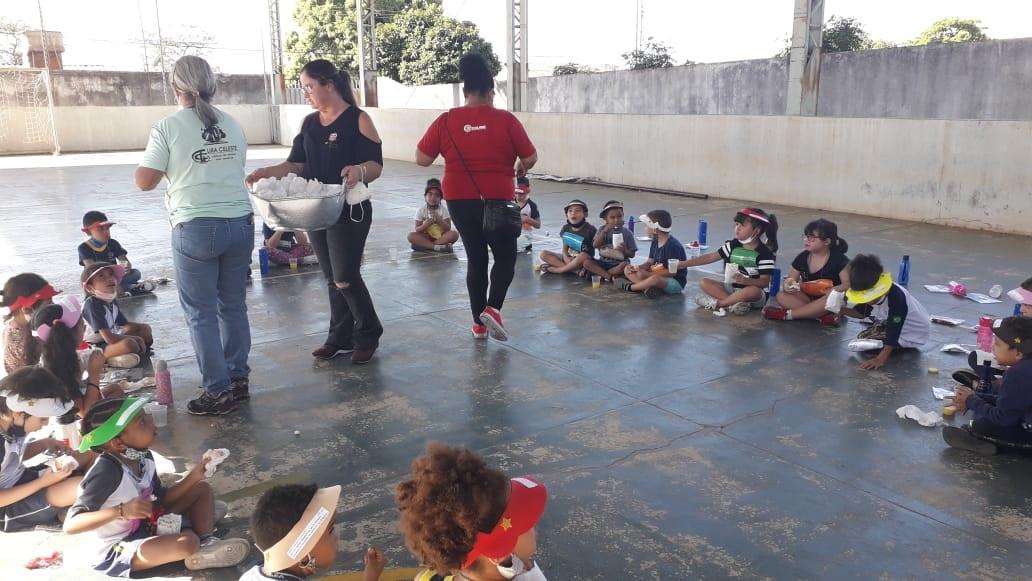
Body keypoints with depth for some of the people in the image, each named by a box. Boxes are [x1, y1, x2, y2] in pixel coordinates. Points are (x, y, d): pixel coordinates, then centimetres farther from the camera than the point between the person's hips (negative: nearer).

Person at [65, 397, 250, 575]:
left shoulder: (143, 458, -4)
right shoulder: (106, 471, -30)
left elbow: (161, 499, 5)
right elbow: (70, 524, -32)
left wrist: (192, 477, -8)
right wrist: (121, 511, -43)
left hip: (143, 525, 9)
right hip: (114, 551, -9)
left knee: (202, 489, 7)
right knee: (187, 542, -33)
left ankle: (206, 543, -7)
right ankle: (201, 554, 0)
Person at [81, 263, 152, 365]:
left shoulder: (112, 301, 4)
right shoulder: (92, 304, -23)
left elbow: (125, 325, 16)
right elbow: (109, 338, -28)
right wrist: (134, 338, -17)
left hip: (111, 340, 10)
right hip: (95, 348, -9)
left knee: (146, 329, 12)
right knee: (129, 344, -35)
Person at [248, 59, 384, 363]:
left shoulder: (358, 119, -8)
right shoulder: (309, 123, 11)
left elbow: (376, 164, -13)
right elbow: (297, 164, 11)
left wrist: (359, 170, -35)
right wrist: (267, 172, -7)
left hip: (349, 212, -6)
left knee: (345, 278, -6)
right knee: (331, 278, 11)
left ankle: (368, 335, 14)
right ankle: (340, 337, 23)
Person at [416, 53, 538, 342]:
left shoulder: (446, 120, -3)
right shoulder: (506, 120, -8)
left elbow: (422, 158, 1)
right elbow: (530, 158, -4)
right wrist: (520, 168, 18)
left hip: (459, 200, 3)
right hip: (496, 201, -3)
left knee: (475, 258, 16)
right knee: (506, 257, 14)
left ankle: (479, 322, 19)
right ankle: (492, 309, -7)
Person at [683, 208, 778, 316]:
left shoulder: (764, 253, -11)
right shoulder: (733, 245, 4)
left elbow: (765, 282, -18)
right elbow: (710, 257, 4)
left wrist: (745, 280, -37)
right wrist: (683, 264, -2)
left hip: (753, 292, -5)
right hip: (731, 288, 6)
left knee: (754, 291, -40)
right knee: (704, 283, -14)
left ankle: (716, 303, -24)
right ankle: (735, 303, -30)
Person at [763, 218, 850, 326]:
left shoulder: (839, 259, -10)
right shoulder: (802, 257, 0)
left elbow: (848, 284, -14)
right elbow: (789, 279, 4)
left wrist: (830, 291, -33)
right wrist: (787, 285, -21)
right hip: (808, 298, 4)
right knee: (782, 296, -22)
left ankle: (787, 314, -30)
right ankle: (822, 316, -33)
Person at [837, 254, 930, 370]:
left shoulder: (896, 298, -38)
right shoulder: (871, 291, -14)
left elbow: (893, 331, -40)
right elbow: (861, 312, 2)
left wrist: (881, 359, -44)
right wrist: (841, 309, -18)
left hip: (913, 333, -8)